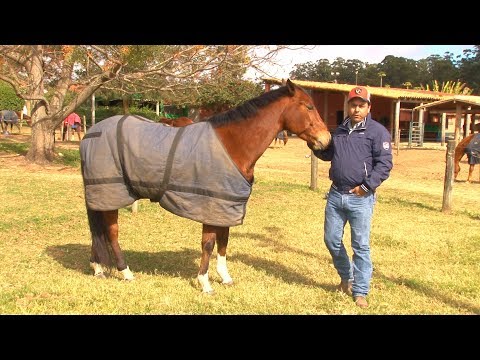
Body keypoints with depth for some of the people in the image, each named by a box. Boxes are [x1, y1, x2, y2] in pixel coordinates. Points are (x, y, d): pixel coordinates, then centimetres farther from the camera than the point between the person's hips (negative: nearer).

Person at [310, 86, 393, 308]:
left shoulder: (377, 131, -5)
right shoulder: (340, 130, 13)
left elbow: (384, 164, -10)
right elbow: (327, 155, 26)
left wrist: (367, 186, -18)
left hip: (360, 198, -6)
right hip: (335, 195, 6)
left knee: (361, 246, 1)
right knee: (331, 240, 11)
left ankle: (360, 292, 13)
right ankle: (346, 276, 35)